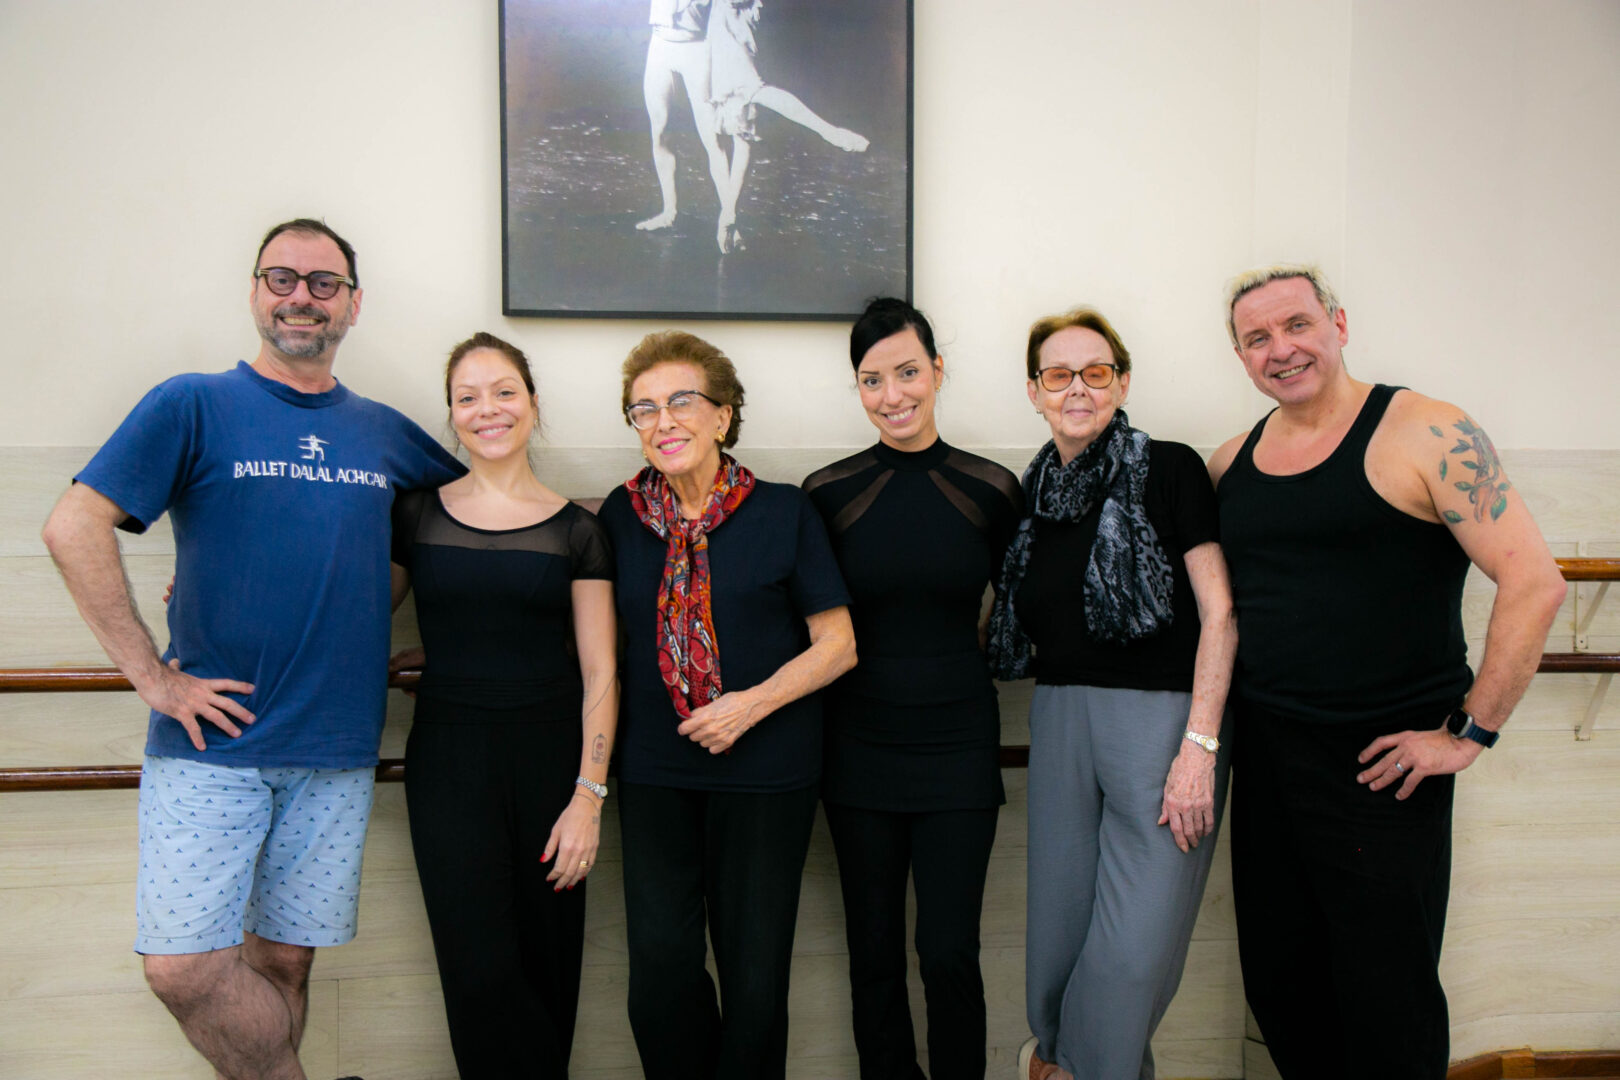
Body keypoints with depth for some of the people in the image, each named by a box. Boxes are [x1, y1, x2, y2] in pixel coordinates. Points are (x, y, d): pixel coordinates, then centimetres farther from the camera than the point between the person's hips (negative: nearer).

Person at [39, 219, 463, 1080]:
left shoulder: (385, 434, 9)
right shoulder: (193, 405, -1)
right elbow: (73, 527, -8)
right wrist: (152, 676, -12)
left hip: (336, 750, 3)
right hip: (211, 739, -2)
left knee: (283, 959, 10)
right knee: (184, 967, -8)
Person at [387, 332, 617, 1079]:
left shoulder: (574, 529, 1)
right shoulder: (416, 515, 4)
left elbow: (600, 675, 0)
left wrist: (588, 797, -7)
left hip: (550, 757, 0)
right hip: (448, 760, 1)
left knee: (546, 964, 7)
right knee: (480, 974, -2)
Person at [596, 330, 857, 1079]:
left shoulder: (783, 512, -3)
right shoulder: (620, 515, 4)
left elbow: (837, 644, -3)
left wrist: (752, 703, -15)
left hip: (767, 771, -2)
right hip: (653, 771, 2)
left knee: (753, 971, 7)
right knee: (661, 966, 2)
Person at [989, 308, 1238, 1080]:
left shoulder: (1169, 469, -5)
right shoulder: (1036, 493, 11)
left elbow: (1219, 612, -10)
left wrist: (1200, 746, -15)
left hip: (1160, 717, -4)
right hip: (1059, 721, 5)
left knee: (1136, 947, -3)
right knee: (1059, 922, 10)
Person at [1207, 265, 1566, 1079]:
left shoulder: (1426, 435, -9)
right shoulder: (1232, 462, 8)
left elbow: (1534, 582, -13)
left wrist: (1470, 732, -14)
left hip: (1383, 766, -5)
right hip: (1264, 759, 5)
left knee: (1384, 1002, 5)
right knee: (1278, 986, 15)